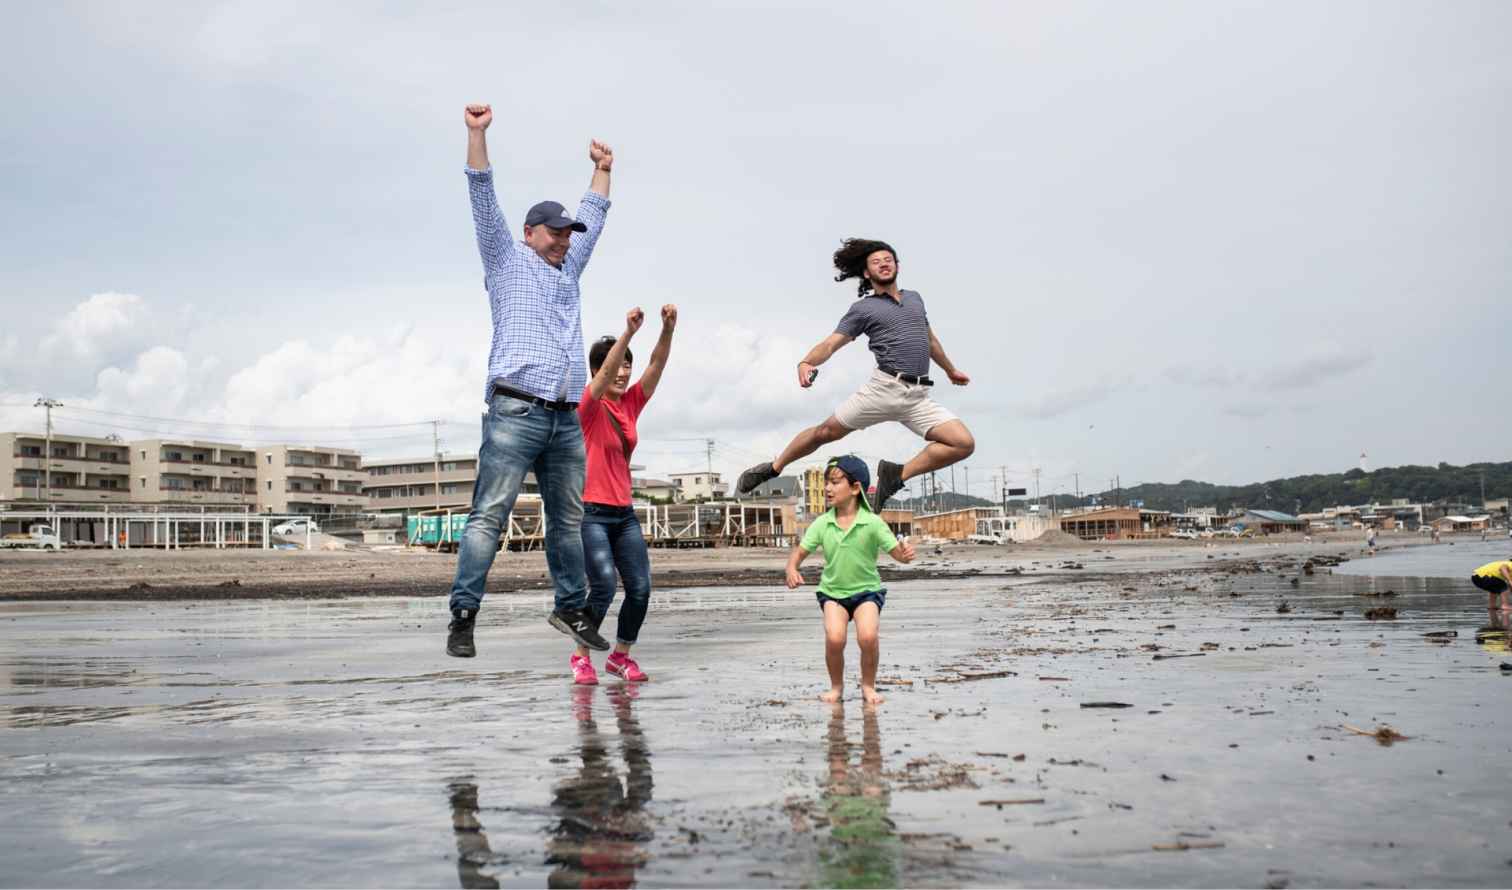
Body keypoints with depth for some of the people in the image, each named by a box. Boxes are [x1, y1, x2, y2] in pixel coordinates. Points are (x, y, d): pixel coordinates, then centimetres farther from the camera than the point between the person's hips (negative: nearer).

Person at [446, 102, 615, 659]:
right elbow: (484, 200, 3)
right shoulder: (507, 260, 11)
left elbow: (594, 217, 37)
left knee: (568, 521, 8)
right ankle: (463, 617, -10)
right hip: (516, 413, -6)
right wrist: (477, 133, -3)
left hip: (566, 419, 6)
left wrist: (602, 169, 43)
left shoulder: (569, 269, 25)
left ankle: (571, 609, 18)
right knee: (489, 517, -10)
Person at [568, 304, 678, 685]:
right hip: (591, 513, -6)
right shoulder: (589, 406, -6)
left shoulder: (631, 403, 9)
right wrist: (629, 332, -38)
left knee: (640, 588, -3)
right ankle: (581, 657, 0)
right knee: (604, 586, -19)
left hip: (624, 513, 6)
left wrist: (668, 329, -19)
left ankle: (621, 655, 16)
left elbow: (656, 365, -3)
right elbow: (606, 373, -25)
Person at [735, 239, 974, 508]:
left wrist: (951, 370, 47)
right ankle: (772, 469, 18)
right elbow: (830, 344, -4)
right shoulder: (863, 308, 6)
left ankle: (896, 475, -4)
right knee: (827, 431, -3)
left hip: (918, 397, 4)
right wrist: (806, 363, -24)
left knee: (964, 444, -11)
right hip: (885, 387, -4)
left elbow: (930, 339, 38)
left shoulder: (915, 298, 22)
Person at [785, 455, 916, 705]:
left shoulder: (872, 523, -14)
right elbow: (800, 550, 0)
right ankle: (836, 687, 5)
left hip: (867, 590, -2)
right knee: (834, 638, -22)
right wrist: (791, 569, -20)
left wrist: (906, 553, -37)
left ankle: (868, 686, 3)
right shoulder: (822, 524, -6)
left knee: (868, 636, -25)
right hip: (832, 591, 2)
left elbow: (897, 552, -13)